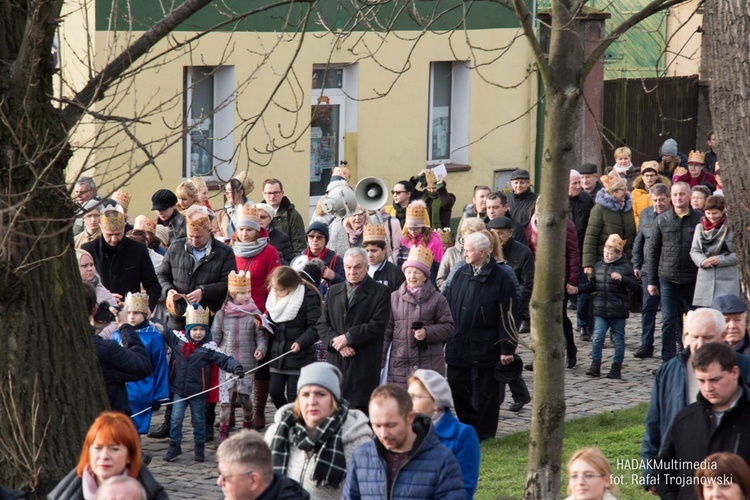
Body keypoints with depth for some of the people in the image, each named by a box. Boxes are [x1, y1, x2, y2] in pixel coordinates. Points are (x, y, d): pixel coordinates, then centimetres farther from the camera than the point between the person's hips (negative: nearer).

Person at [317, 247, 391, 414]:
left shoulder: (380, 292, 2)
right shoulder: (333, 292, 18)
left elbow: (377, 326, -9)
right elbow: (322, 325, 12)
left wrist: (347, 338, -10)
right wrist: (336, 342, -7)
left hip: (364, 365, -4)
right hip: (336, 362, 4)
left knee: (361, 410, -8)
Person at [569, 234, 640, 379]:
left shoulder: (625, 268, -4)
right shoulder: (598, 266, 11)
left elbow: (635, 286, -12)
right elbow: (591, 285, 21)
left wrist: (621, 278, -27)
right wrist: (577, 289, 8)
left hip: (618, 312, -3)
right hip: (601, 310, 3)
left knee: (618, 339, 6)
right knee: (597, 337, -5)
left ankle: (616, 367, 15)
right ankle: (595, 365, 2)